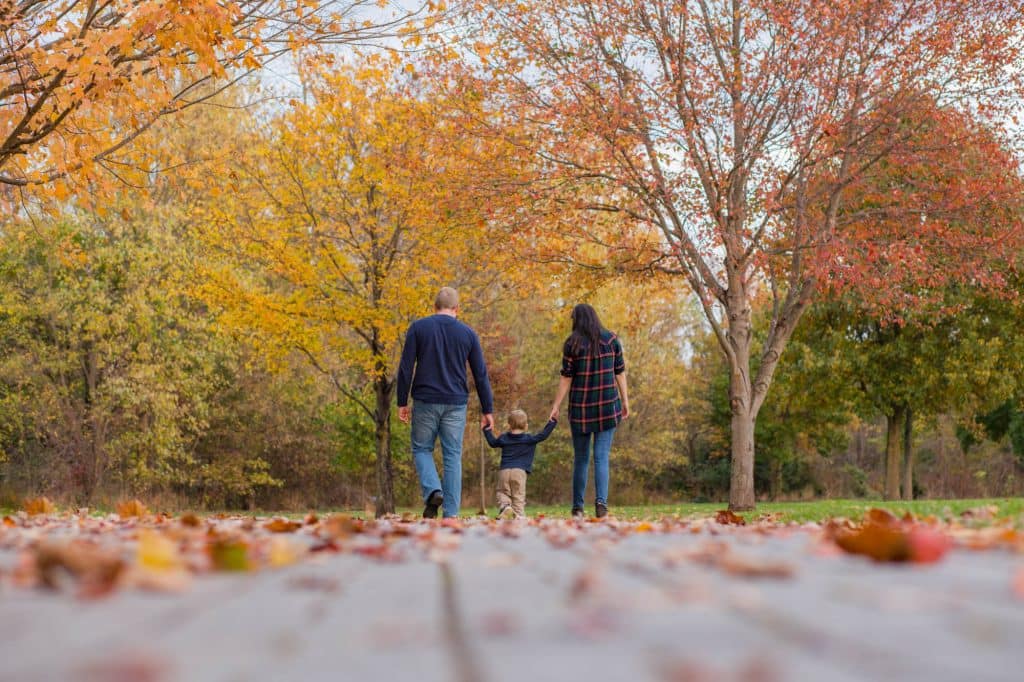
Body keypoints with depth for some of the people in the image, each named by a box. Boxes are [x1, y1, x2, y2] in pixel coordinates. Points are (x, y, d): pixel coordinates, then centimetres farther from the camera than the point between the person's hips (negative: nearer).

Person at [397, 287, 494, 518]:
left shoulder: (418, 328, 0)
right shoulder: (468, 333, 5)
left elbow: (406, 367, -4)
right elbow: (481, 374, 5)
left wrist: (402, 402, 2)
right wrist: (487, 410, 10)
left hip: (425, 401, -1)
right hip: (456, 404, 1)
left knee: (421, 449, 13)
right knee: (453, 457, 6)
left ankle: (433, 490, -12)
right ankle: (451, 514, 3)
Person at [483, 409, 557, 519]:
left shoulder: (503, 438, 13)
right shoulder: (530, 439, 5)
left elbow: (492, 442, 29)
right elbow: (543, 434, 5)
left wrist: (487, 429, 42)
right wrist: (552, 422, 12)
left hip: (504, 471, 2)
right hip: (520, 471, -2)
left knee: (503, 492, 9)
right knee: (518, 495, 1)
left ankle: (504, 505, -18)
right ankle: (519, 514, -11)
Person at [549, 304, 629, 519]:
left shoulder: (572, 344, -5)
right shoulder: (611, 339, 2)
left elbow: (566, 378, -5)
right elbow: (620, 372, 4)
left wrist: (556, 407, 0)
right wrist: (625, 400, 11)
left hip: (580, 407, -1)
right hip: (607, 405, 1)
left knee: (581, 459, 11)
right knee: (601, 457, 0)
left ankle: (577, 507, 13)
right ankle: (601, 501, -18)